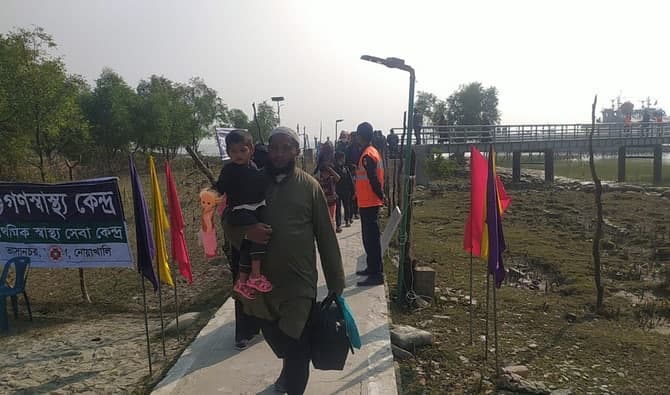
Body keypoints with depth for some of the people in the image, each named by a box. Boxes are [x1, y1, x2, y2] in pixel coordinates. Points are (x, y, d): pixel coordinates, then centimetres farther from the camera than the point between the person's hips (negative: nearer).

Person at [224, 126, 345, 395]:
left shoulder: (309, 186, -5)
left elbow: (326, 237, -3)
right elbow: (229, 222, 8)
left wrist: (335, 283, -4)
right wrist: (245, 232, -16)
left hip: (299, 282, -3)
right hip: (261, 280, 4)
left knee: (298, 349, 3)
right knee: (274, 338, 24)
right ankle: (290, 370, 55)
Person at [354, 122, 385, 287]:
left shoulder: (367, 155, -17)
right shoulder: (373, 152, 14)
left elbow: (373, 180, -22)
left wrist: (381, 196, -12)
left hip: (369, 203, -10)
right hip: (369, 202, 10)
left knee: (372, 238, -7)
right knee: (369, 236, 17)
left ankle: (377, 274, -4)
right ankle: (372, 267, 27)